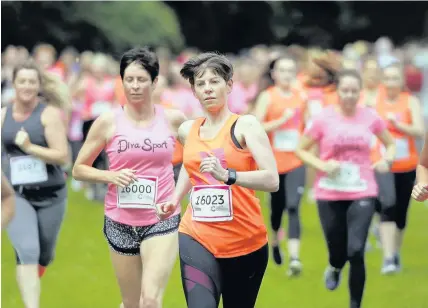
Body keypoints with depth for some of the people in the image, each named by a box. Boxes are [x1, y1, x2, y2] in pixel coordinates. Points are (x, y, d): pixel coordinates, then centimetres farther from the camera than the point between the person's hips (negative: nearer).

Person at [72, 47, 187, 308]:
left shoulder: (173, 119, 0)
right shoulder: (108, 122, -3)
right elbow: (79, 169, 4)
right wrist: (110, 176, -14)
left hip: (162, 221, -1)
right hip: (121, 224, 1)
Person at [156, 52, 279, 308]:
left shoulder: (245, 125, -7)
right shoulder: (188, 130, 8)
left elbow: (272, 180, -17)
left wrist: (227, 176, -30)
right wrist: (175, 200, 18)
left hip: (246, 244, -2)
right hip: (197, 239, 2)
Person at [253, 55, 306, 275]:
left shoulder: (301, 98, 8)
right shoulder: (268, 97, -4)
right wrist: (282, 121, -21)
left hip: (296, 162, 1)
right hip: (274, 162, -1)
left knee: (293, 207, -13)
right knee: (277, 207, 12)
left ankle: (294, 258, -21)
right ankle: (275, 242, 42)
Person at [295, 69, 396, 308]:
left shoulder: (370, 117, -2)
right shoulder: (324, 118, -7)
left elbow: (391, 144, 14)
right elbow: (301, 150, 2)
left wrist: (387, 160, -7)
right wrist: (322, 165, -15)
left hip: (362, 193, 0)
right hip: (329, 194, 0)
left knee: (356, 252, -13)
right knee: (338, 250, 9)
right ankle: (334, 269, 49)